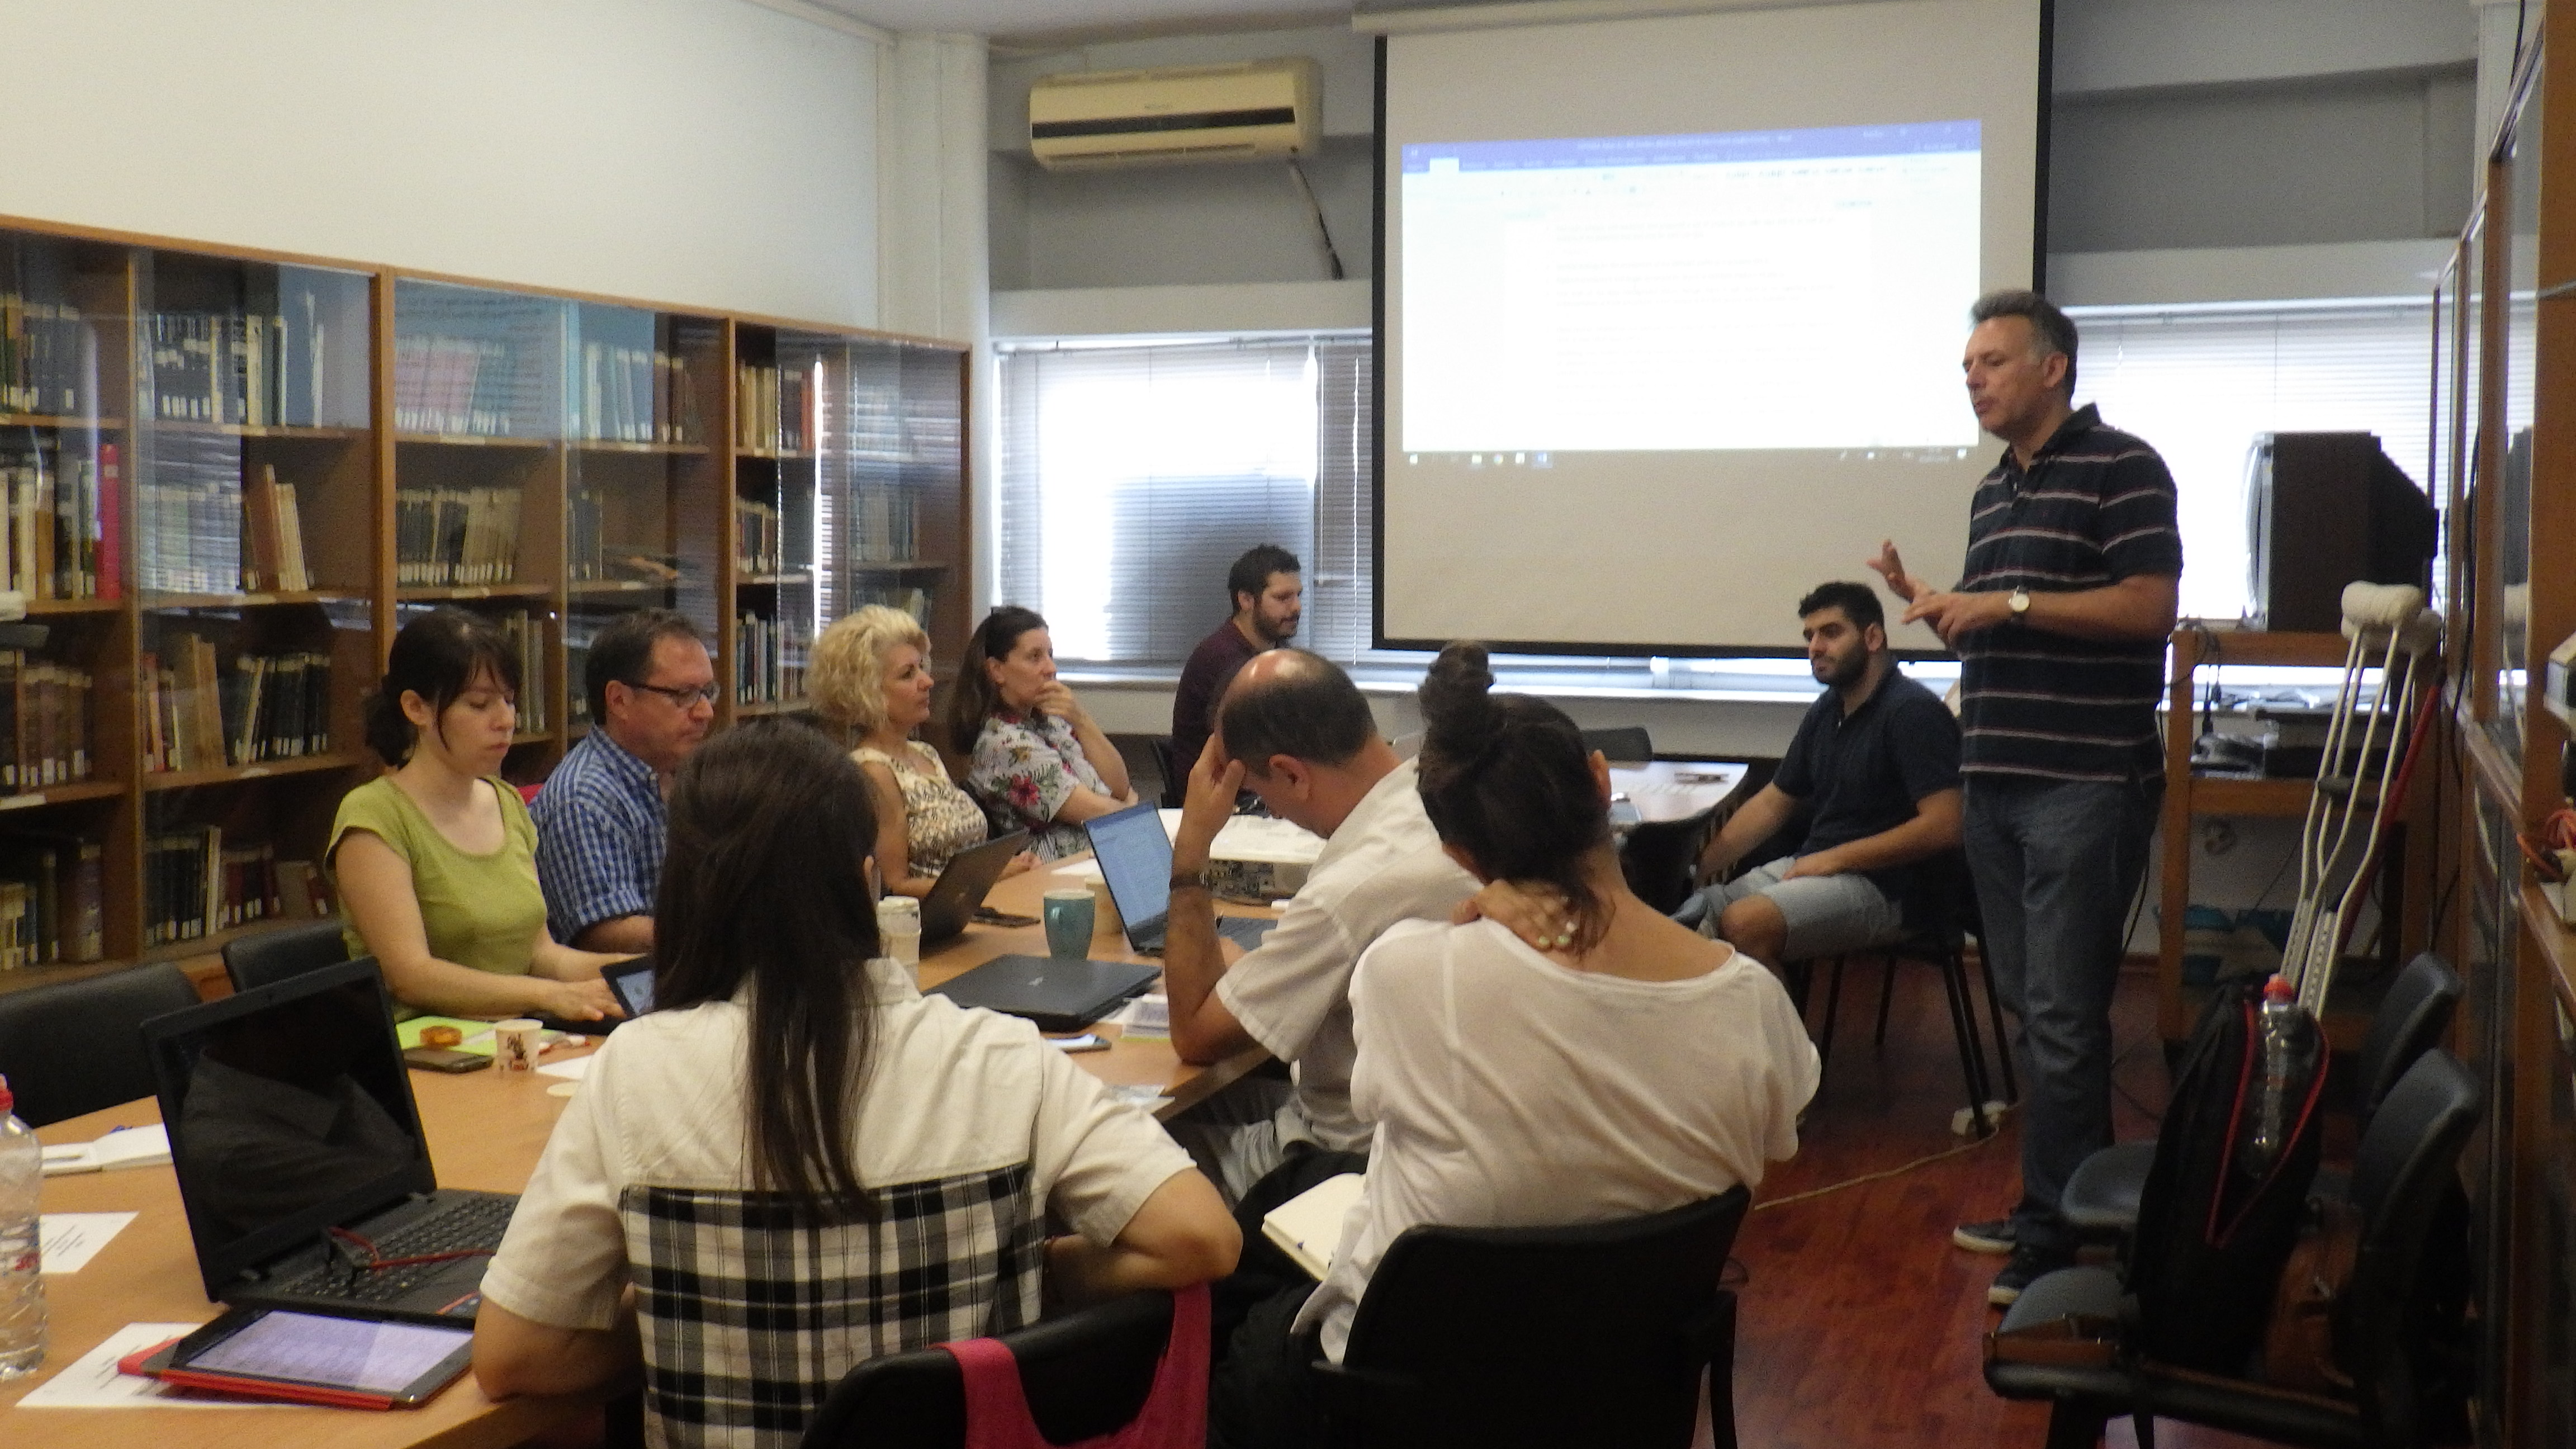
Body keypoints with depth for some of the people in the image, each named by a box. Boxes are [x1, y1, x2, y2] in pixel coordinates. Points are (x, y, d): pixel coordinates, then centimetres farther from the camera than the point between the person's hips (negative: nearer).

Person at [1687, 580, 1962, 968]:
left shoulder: (1913, 711, -11)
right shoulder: (1826, 710, 14)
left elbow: (1943, 826, -20)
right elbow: (1772, 804, 21)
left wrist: (1835, 858, -15)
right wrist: (1697, 867, 9)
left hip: (1876, 884, -8)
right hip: (1806, 865, 8)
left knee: (1744, 922, -31)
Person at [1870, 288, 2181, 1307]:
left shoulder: (2121, 469, -7)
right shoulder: (1994, 493, 18)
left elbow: (2149, 607, -16)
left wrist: (2008, 603, -17)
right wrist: (1926, 603, 4)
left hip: (2085, 784, -8)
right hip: (1996, 780, 8)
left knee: (2063, 1015, -6)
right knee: (2030, 1005, 13)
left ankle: (2061, 1233, 1)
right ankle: (2054, 1201, 22)